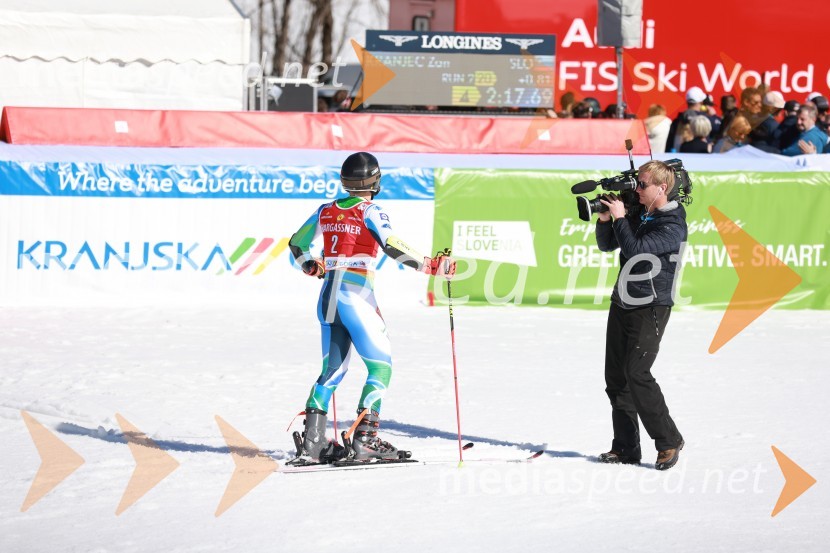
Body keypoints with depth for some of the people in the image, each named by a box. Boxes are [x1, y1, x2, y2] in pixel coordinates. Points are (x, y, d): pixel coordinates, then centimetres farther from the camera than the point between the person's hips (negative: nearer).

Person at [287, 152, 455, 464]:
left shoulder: (326, 211, 11)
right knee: (381, 367, 2)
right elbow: (391, 246, -20)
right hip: (356, 297, -7)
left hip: (328, 296, 7)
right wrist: (430, 266, -17)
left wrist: (312, 267, 38)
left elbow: (297, 244, 21)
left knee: (333, 368, 14)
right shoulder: (369, 212, -6)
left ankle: (312, 442, 6)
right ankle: (365, 439, -8)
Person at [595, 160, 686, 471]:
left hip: (651, 308, -8)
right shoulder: (638, 214, 11)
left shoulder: (673, 226, -13)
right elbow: (606, 245, 16)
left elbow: (635, 248, -23)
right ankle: (626, 448, 10)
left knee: (636, 374, -16)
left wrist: (620, 218, -13)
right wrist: (605, 218, -1)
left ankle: (669, 442, -6)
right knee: (616, 377, 5)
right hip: (622, 305, 8)